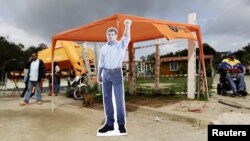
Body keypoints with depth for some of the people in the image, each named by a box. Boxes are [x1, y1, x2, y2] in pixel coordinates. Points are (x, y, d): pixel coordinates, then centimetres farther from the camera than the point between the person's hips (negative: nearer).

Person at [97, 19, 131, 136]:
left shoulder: (120, 45, 4)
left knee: (119, 99, -3)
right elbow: (101, 63, 16)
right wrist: (99, 74, 10)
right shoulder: (104, 48, 15)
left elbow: (126, 38, -17)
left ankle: (121, 124, 4)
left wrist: (127, 26, -31)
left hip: (116, 73, -4)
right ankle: (109, 123, 14)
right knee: (107, 98, 5)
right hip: (106, 73, 4)